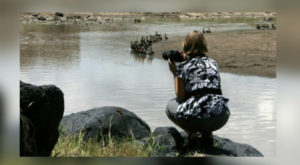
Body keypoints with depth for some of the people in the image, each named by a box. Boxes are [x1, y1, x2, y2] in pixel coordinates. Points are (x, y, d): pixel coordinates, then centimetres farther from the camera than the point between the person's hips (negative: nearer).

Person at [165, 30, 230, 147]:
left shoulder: (183, 66, 4)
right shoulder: (213, 63, 17)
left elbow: (180, 97, 5)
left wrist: (174, 73, 16)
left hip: (197, 118, -4)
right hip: (221, 119, 4)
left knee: (170, 105, 28)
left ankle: (193, 133, 4)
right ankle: (207, 133, 16)